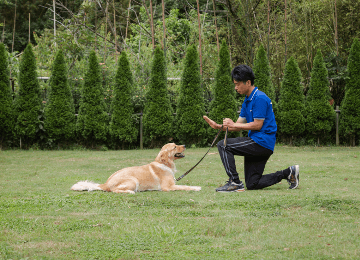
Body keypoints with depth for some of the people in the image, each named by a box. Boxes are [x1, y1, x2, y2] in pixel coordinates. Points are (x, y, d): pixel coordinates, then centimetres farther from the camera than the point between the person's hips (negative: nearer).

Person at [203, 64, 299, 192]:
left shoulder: (260, 98, -15)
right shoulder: (247, 100, 16)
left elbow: (257, 125, -18)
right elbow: (240, 124, 15)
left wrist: (233, 125, -11)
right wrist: (218, 126, 2)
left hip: (262, 142, -10)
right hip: (257, 145, 10)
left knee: (223, 145, -14)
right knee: (252, 184, 9)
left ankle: (235, 182, -14)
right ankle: (288, 173, 15)